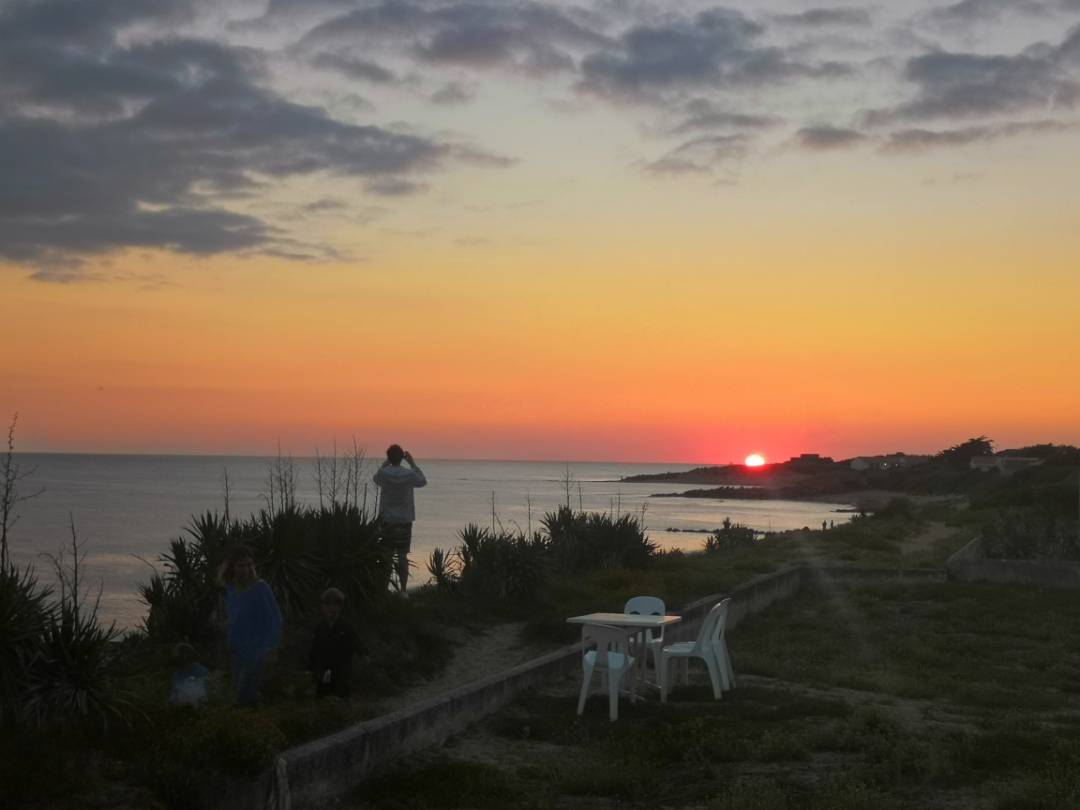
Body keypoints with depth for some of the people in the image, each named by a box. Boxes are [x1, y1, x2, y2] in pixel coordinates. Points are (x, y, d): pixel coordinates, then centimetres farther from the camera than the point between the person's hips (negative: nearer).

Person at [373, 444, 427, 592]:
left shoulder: (383, 473, -8)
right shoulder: (409, 474, -10)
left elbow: (376, 478, 17)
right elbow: (423, 481, 11)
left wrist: (386, 462, 14)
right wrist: (412, 463, 11)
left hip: (386, 520, 1)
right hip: (404, 520, -1)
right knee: (402, 556, 2)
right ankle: (402, 590, 1)